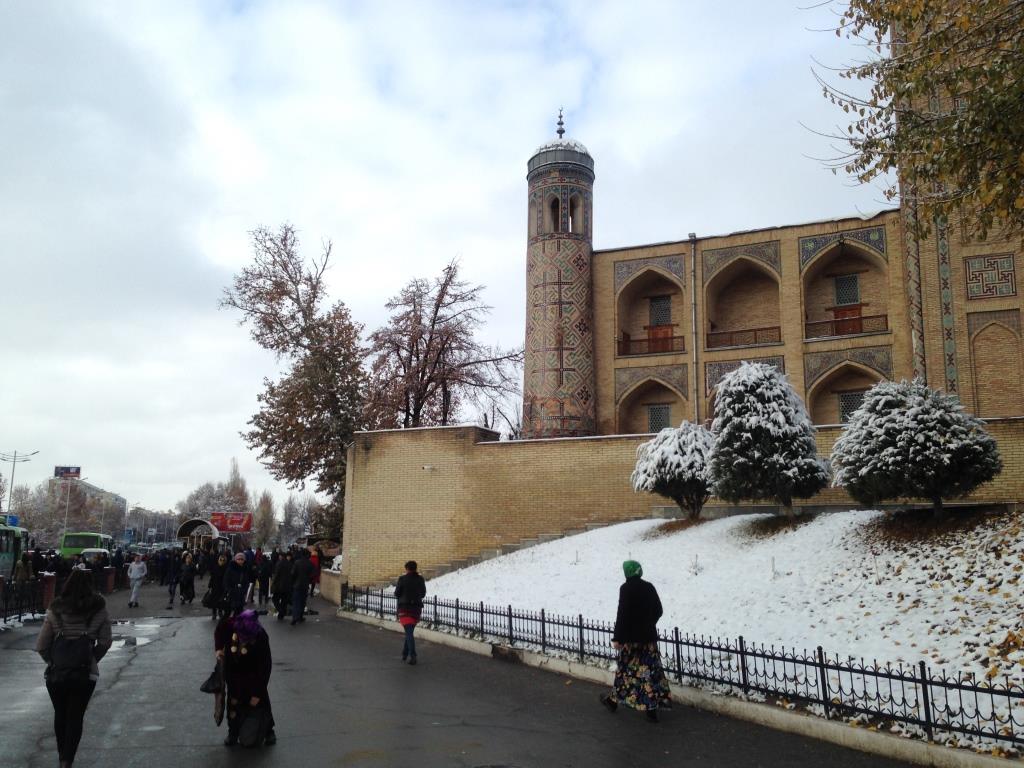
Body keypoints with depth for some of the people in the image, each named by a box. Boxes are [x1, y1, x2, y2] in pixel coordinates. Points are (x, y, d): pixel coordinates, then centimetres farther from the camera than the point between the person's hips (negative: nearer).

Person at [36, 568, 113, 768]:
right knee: (76, 717, 11)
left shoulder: (55, 611, -6)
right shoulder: (99, 610, -6)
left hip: (56, 673, 1)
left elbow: (41, 646, -5)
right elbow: (105, 643, -2)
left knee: (60, 714, 23)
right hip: (86, 674, -1)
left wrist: (53, 661, 11)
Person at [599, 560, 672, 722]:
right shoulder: (649, 587, 4)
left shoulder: (626, 589, -12)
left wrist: (617, 637, -12)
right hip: (649, 636, 4)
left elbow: (622, 614, -15)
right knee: (650, 670, 4)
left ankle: (614, 699, 25)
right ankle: (652, 707, 3)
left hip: (631, 637, -4)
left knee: (625, 669, 9)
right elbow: (658, 610, 11)